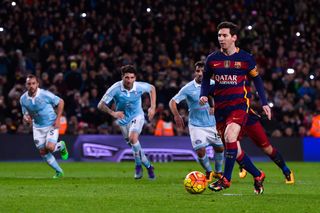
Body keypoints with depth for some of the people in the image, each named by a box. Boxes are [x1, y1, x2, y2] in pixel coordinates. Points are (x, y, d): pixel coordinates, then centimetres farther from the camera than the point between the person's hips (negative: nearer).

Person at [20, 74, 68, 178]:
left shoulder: (45, 94, -21)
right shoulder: (23, 99, -8)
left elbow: (60, 102, -8)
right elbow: (26, 114, 4)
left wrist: (58, 119, -13)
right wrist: (26, 118, -21)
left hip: (52, 125, -4)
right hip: (38, 127, 4)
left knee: (49, 147, -22)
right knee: (43, 152, 4)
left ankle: (61, 146, 15)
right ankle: (59, 172, 23)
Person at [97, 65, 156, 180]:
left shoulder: (139, 87, -20)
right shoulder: (115, 89, -24)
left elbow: (152, 88, 5)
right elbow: (100, 105, -22)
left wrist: (152, 107, -3)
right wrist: (113, 113, -39)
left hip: (137, 116, -2)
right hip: (123, 119, 2)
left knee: (133, 137, -28)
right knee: (134, 145, 9)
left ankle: (138, 166, -11)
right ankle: (148, 166, 31)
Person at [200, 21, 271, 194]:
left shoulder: (245, 58, -2)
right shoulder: (212, 59, 4)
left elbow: (256, 79, 8)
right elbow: (206, 78, 18)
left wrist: (264, 103, 3)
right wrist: (203, 95, -1)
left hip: (240, 104, -4)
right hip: (220, 107, 4)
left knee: (230, 136, -26)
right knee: (233, 148, 5)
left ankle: (226, 179, -18)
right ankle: (257, 175, 22)